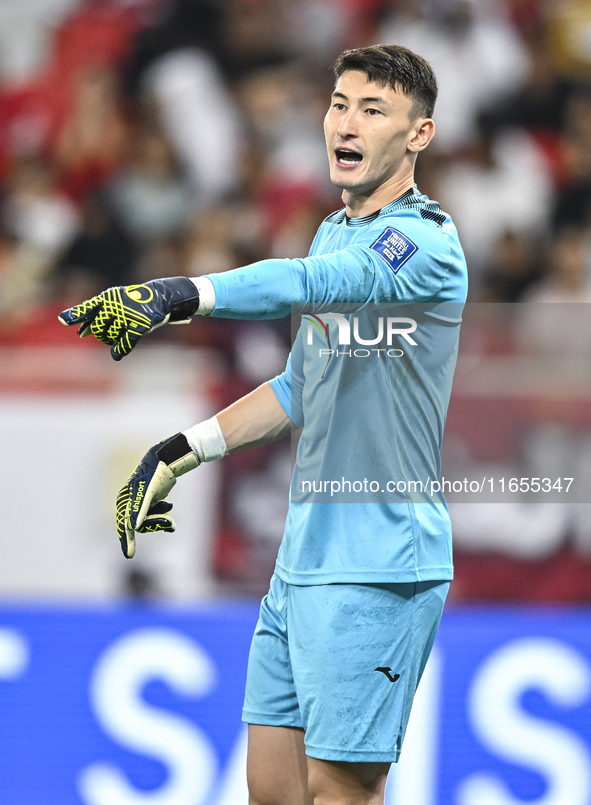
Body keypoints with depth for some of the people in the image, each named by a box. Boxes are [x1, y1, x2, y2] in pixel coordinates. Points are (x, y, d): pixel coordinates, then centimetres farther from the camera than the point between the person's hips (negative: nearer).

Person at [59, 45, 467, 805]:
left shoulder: (428, 243, -12)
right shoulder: (334, 235, 16)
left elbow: (310, 283, -32)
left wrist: (177, 294, -46)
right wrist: (183, 451, 17)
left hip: (377, 568, -8)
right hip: (302, 560, 8)